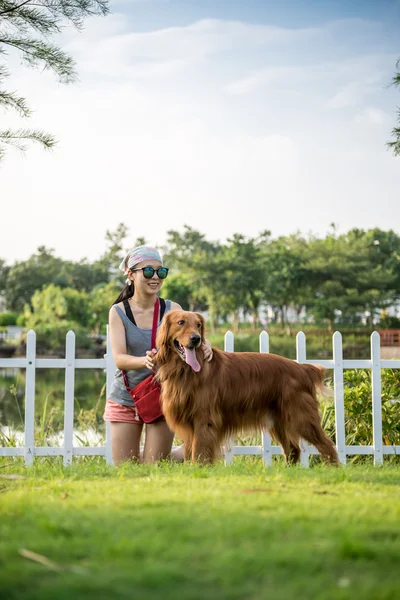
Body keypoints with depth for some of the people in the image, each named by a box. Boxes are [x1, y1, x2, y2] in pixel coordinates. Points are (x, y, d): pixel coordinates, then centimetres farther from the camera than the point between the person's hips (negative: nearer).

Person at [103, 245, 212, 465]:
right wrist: (144, 361, -39)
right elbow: (119, 359, -17)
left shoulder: (172, 309, -2)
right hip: (125, 398, 0)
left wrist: (205, 345, -36)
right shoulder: (118, 312, -7)